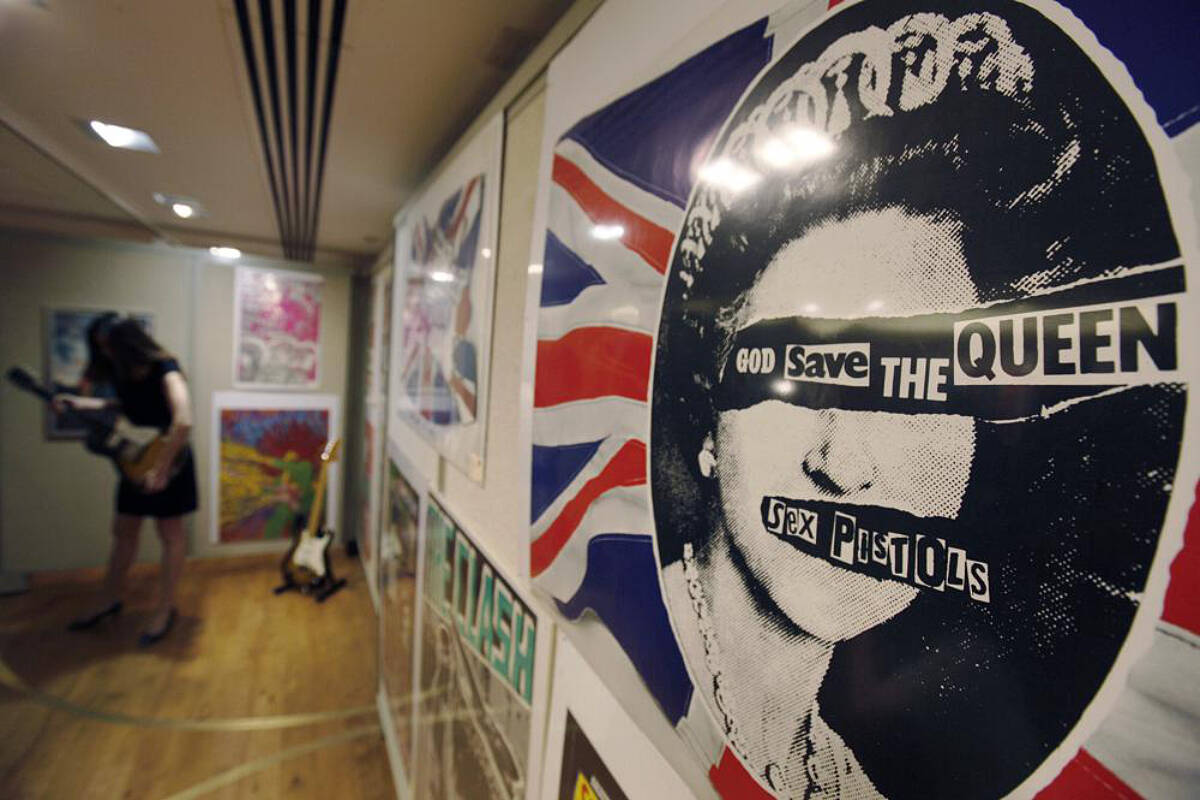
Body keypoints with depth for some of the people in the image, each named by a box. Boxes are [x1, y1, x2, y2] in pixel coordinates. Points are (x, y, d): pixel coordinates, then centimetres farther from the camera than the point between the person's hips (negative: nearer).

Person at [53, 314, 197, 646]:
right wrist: (81, 403, 4)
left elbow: (183, 420, -35)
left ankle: (165, 610, 15)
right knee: (123, 530, 18)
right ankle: (110, 599, 36)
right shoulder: (122, 370, 2)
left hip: (168, 460, -8)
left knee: (170, 533, 3)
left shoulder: (163, 367, -23)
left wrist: (161, 468, -31)